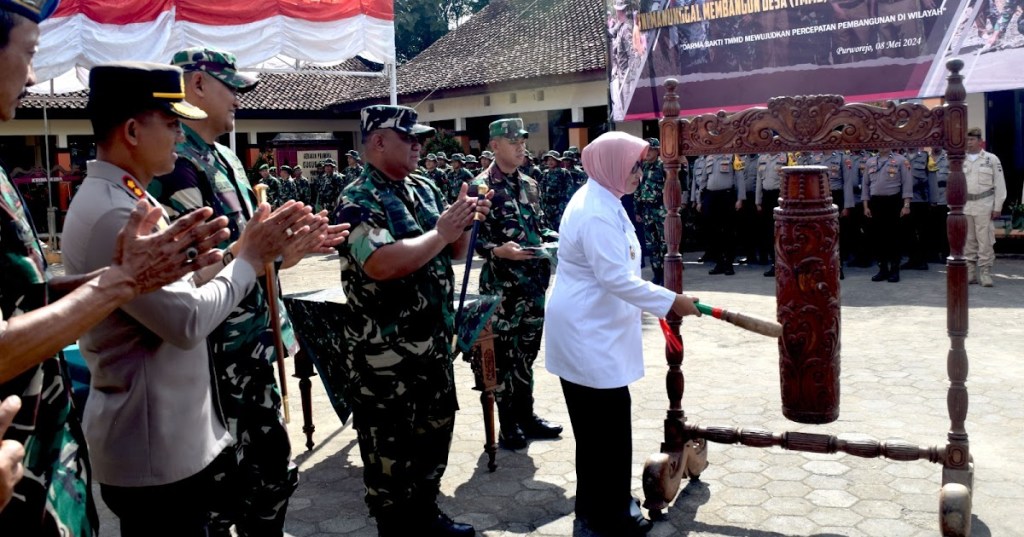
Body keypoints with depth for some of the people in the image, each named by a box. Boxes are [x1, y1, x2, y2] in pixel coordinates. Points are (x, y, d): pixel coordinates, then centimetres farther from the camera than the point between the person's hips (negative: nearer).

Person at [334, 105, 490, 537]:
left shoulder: (425, 189, 8)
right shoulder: (359, 200, -15)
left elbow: (455, 252, 13)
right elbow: (381, 264, -31)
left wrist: (463, 224, -9)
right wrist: (440, 233, -20)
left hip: (433, 342, 8)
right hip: (385, 354, -8)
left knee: (435, 435, 21)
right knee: (389, 450, 8)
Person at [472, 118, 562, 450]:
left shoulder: (530, 185, 12)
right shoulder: (481, 187, -9)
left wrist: (557, 240, 1)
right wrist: (498, 250, -27)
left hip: (534, 282, 7)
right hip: (501, 285, -7)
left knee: (528, 351, 16)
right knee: (503, 355, 3)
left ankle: (526, 415, 30)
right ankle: (508, 425, 15)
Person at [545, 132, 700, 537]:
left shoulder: (600, 201, 11)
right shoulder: (596, 213, -23)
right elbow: (616, 278, -25)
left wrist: (658, 299, 21)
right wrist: (669, 301, -18)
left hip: (591, 330, 11)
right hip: (588, 334, -11)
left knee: (597, 423, 18)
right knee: (607, 424, -1)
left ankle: (595, 502, 32)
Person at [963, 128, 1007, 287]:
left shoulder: (991, 159, 1)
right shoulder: (961, 161, 10)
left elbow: (1000, 184, -1)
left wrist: (997, 207, -5)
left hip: (984, 205, -3)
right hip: (965, 205, 3)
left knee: (985, 239, -4)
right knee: (968, 240, 7)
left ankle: (985, 272, 1)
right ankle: (970, 272, 13)